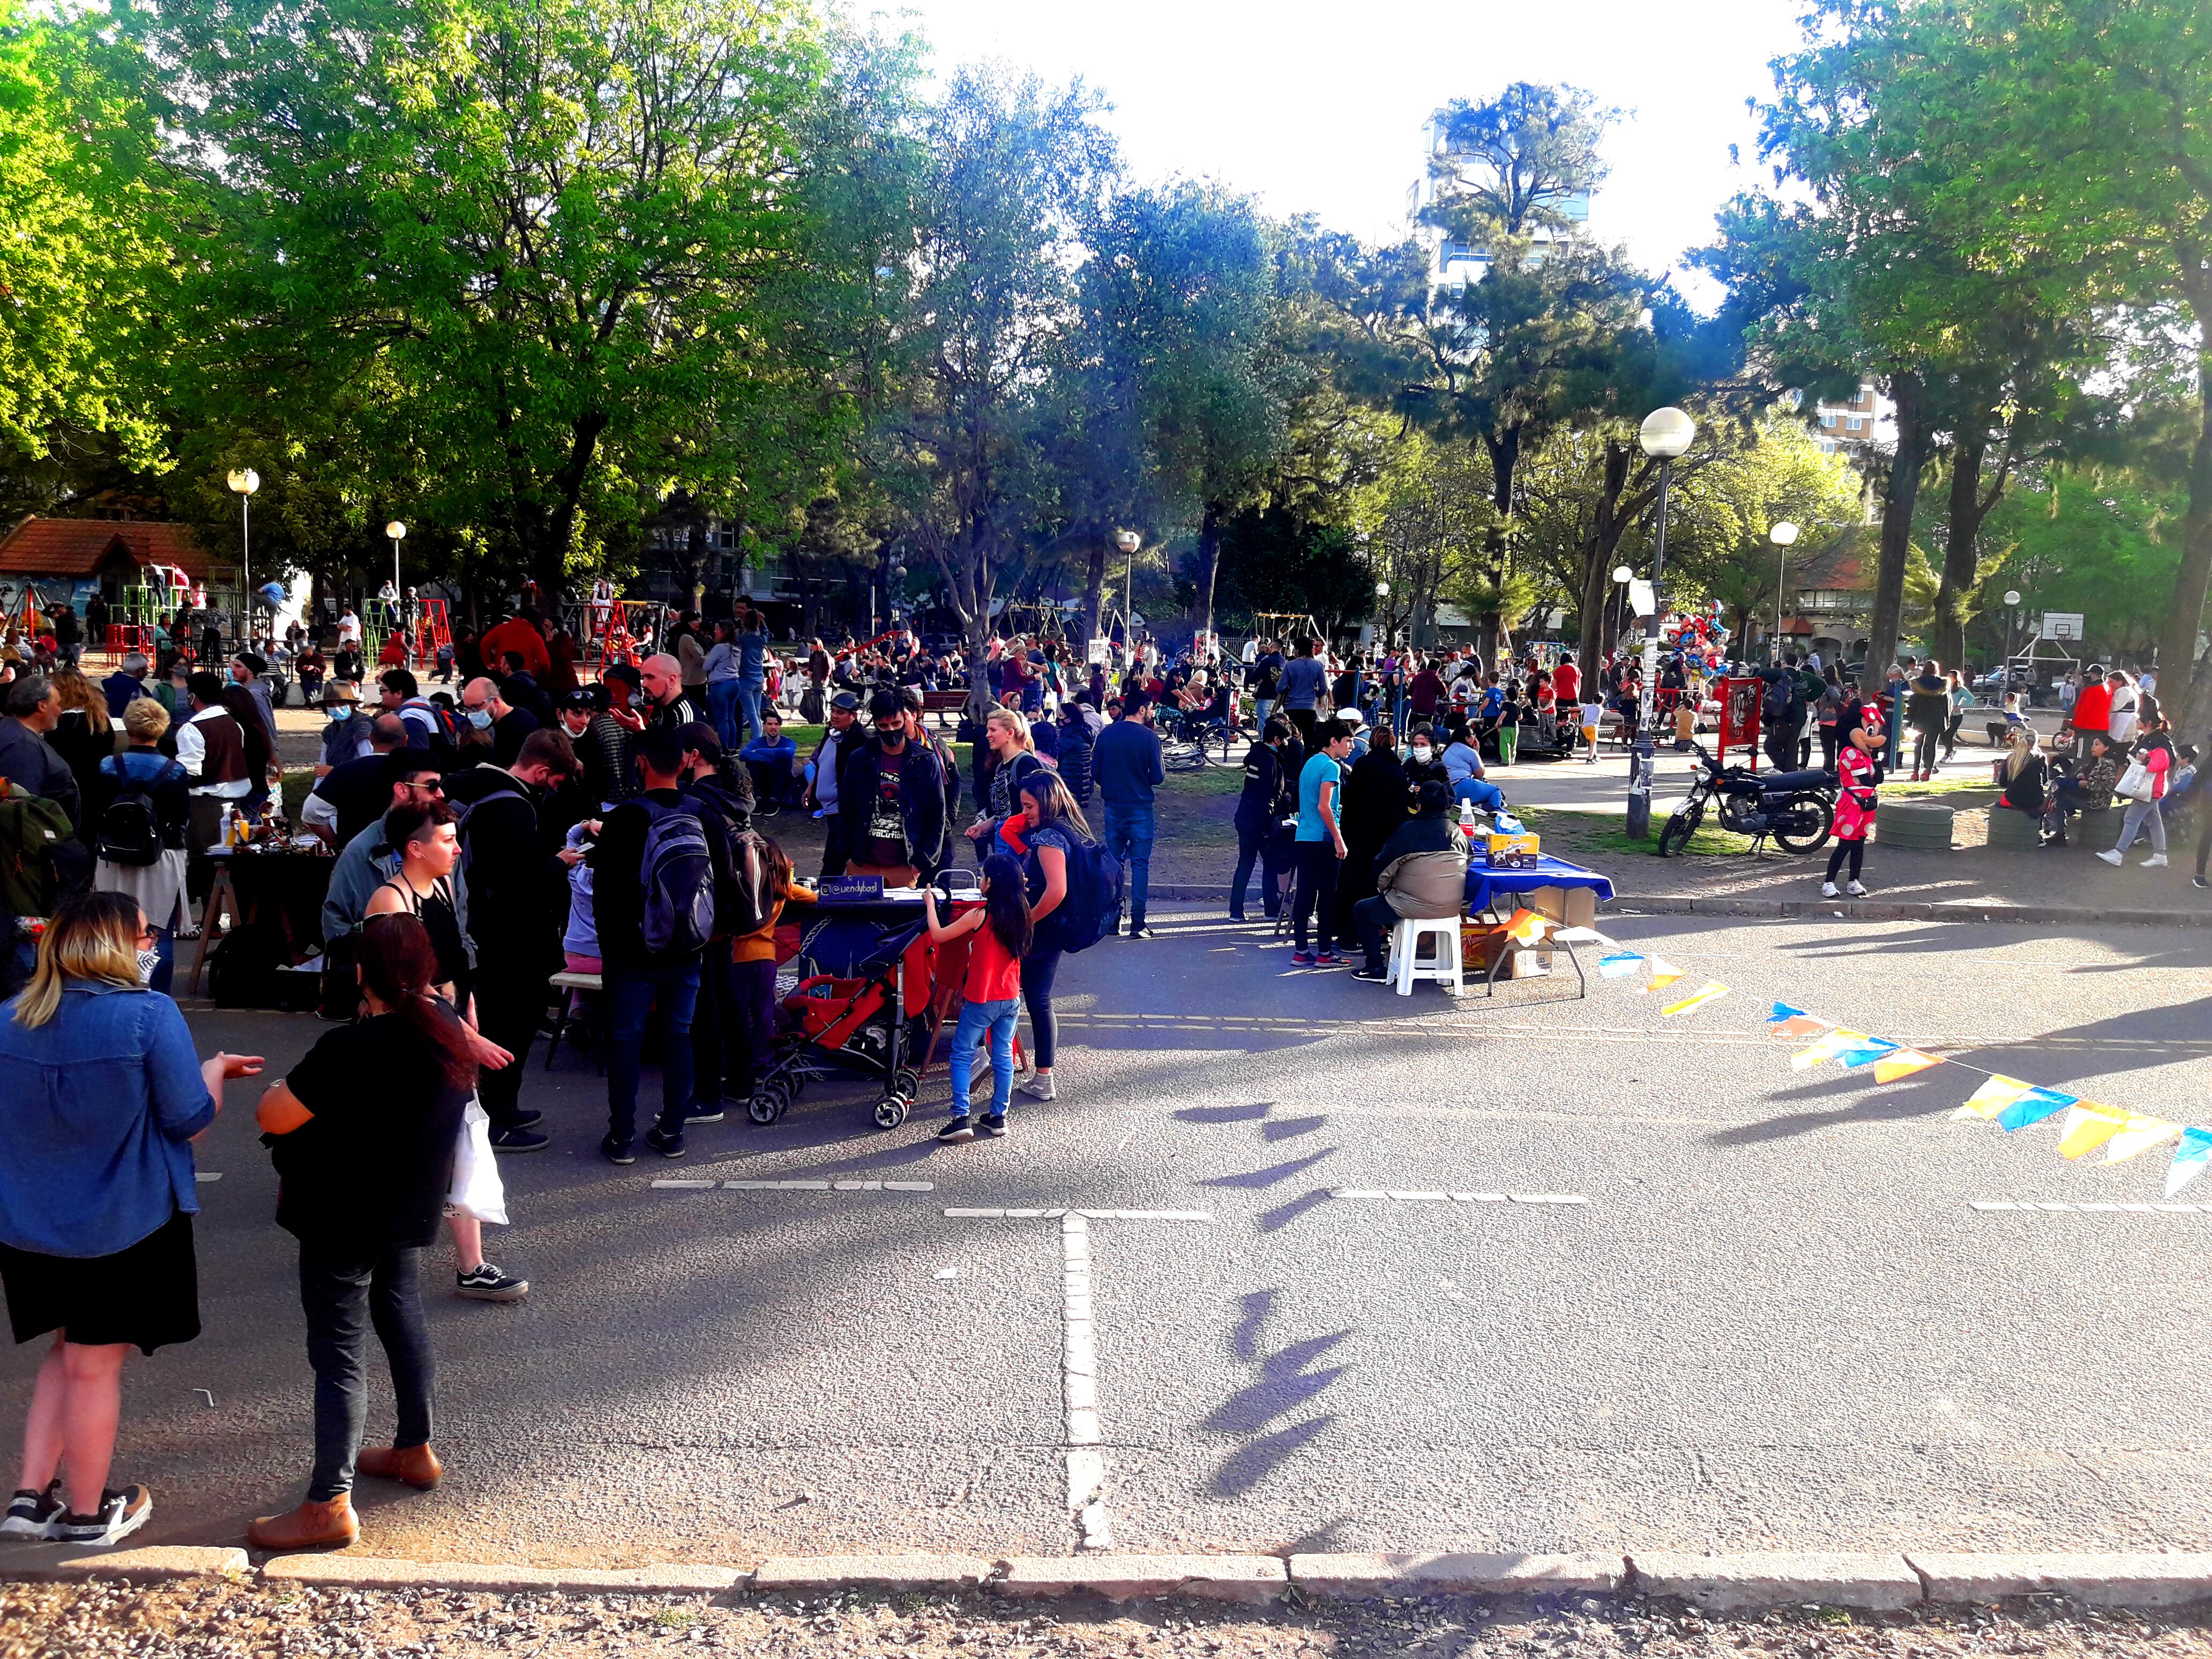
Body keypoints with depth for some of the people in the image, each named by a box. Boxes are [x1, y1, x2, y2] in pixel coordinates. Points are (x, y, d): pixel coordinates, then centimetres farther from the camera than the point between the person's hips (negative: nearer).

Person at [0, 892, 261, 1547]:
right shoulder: (150, 1015, -19)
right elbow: (190, 1120, -14)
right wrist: (215, 1069, 5)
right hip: (121, 1223, -5)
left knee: (67, 1351, 24)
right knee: (95, 1365, 9)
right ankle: (87, 1514, 24)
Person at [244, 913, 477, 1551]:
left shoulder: (351, 1050, -29)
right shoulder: (447, 1030, -5)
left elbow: (273, 1119, -21)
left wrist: (282, 1086, -1)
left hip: (344, 1219, -8)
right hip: (410, 1210, 8)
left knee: (338, 1354, -1)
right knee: (401, 1317, 24)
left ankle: (329, 1505, 5)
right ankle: (415, 1451, 38)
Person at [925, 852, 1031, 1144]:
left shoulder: (979, 916, -18)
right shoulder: (1021, 916, -1)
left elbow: (938, 935, -11)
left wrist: (930, 902, 3)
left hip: (980, 1001, -5)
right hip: (1011, 999, 5)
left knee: (962, 1056, 4)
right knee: (1003, 1056, 13)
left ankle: (961, 1118, -4)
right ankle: (998, 1116, 17)